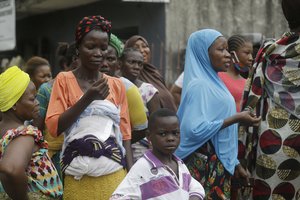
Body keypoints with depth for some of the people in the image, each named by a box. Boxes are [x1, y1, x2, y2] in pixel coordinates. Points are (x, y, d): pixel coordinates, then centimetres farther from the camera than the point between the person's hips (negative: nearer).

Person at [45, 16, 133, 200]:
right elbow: (53, 127, -6)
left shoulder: (117, 85, 8)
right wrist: (88, 98, -14)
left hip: (114, 175, 2)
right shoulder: (64, 80, 1)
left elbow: (125, 133, 8)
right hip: (78, 178, -2)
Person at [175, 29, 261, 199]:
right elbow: (196, 129, -26)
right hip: (206, 167, -9)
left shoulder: (213, 82, 12)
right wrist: (237, 119, -21)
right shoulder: (199, 85, -15)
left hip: (220, 163, 9)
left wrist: (235, 163, 16)